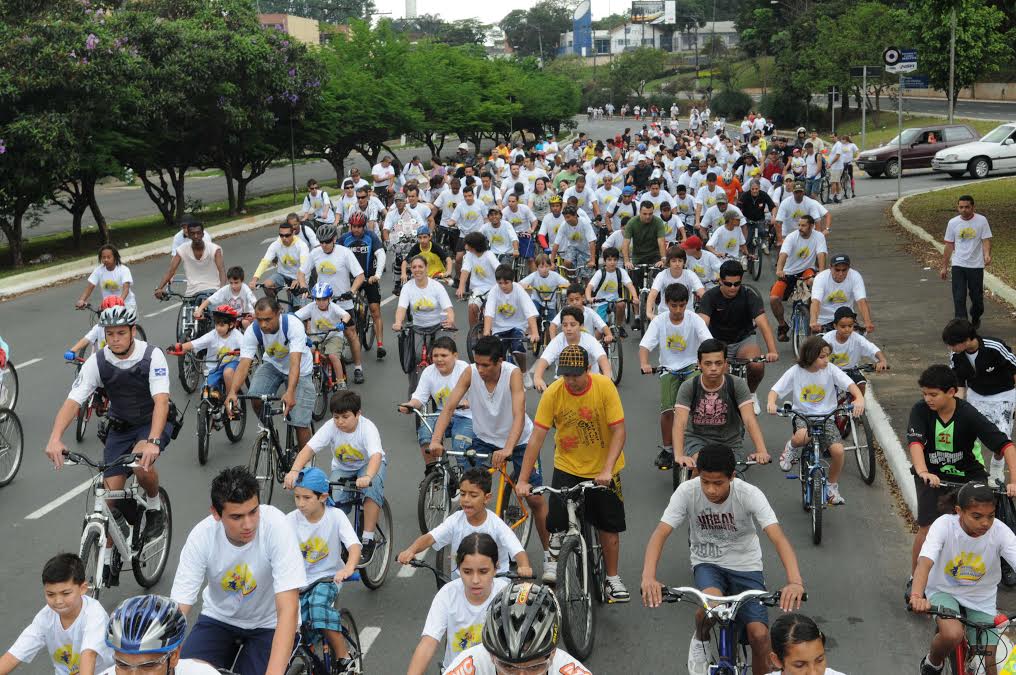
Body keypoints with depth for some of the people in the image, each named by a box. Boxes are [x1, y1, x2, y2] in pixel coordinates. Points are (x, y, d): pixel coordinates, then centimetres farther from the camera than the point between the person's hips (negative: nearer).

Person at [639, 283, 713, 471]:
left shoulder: (694, 319, -9)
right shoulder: (659, 321, -6)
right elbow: (644, 345, -14)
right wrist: (644, 364, -34)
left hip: (691, 366, -1)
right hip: (669, 369, 1)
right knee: (667, 410, -13)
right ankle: (667, 450, 6)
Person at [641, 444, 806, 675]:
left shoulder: (749, 494, -21)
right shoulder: (687, 491, -20)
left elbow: (778, 538, -30)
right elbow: (660, 533, -25)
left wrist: (795, 582, -48)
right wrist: (648, 577, -43)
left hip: (745, 565, 0)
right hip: (707, 563, 0)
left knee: (759, 635, -17)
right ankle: (700, 640, 1)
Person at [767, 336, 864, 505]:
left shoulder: (831, 370, -6)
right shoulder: (795, 372, -7)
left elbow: (850, 384, -14)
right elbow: (775, 390, -6)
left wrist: (859, 398, -35)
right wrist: (771, 402, -29)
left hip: (826, 416, 2)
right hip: (802, 415, -1)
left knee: (838, 450, -19)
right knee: (802, 437, -37)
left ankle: (832, 487, 9)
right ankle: (791, 447, 4)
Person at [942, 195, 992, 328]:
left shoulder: (981, 221, -5)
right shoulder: (953, 223, 1)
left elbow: (986, 240, -7)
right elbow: (949, 245, 7)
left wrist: (987, 255, -28)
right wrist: (944, 266, 8)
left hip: (976, 266, -1)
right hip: (958, 266, 1)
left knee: (977, 297, 11)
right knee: (959, 298, -5)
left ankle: (975, 320, 36)